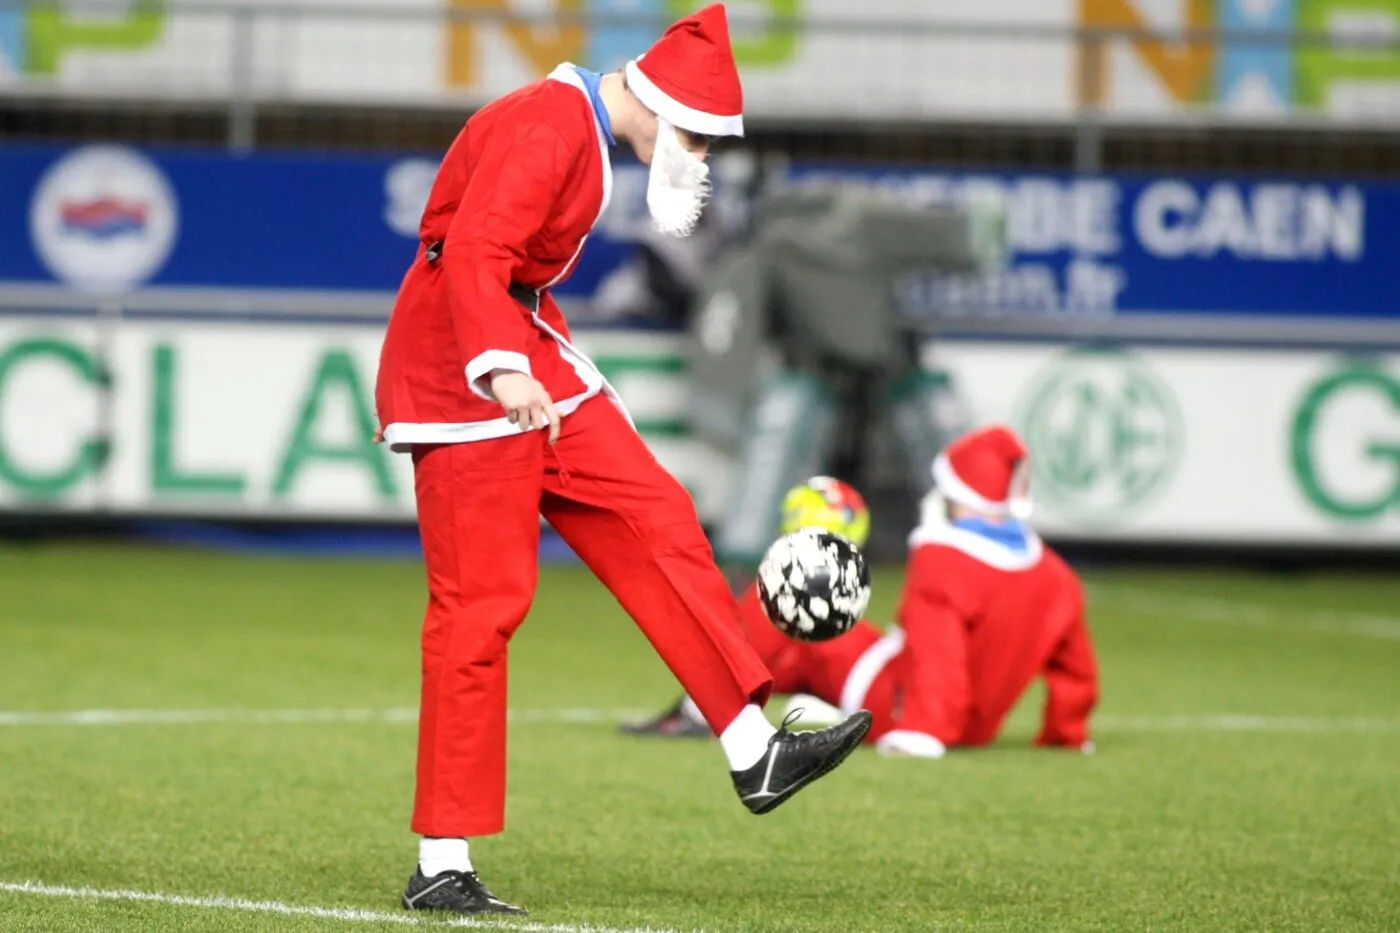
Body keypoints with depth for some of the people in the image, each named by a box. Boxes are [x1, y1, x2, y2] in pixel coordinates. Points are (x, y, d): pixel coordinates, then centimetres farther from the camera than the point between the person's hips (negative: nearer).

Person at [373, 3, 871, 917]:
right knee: (483, 598, -10)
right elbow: (472, 250, -32)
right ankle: (443, 867, -7)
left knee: (656, 523, 5)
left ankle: (754, 752, 7)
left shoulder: (586, 133, 14)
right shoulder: (547, 127, -19)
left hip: (529, 358, 10)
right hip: (462, 365, -10)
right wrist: (500, 366, -45)